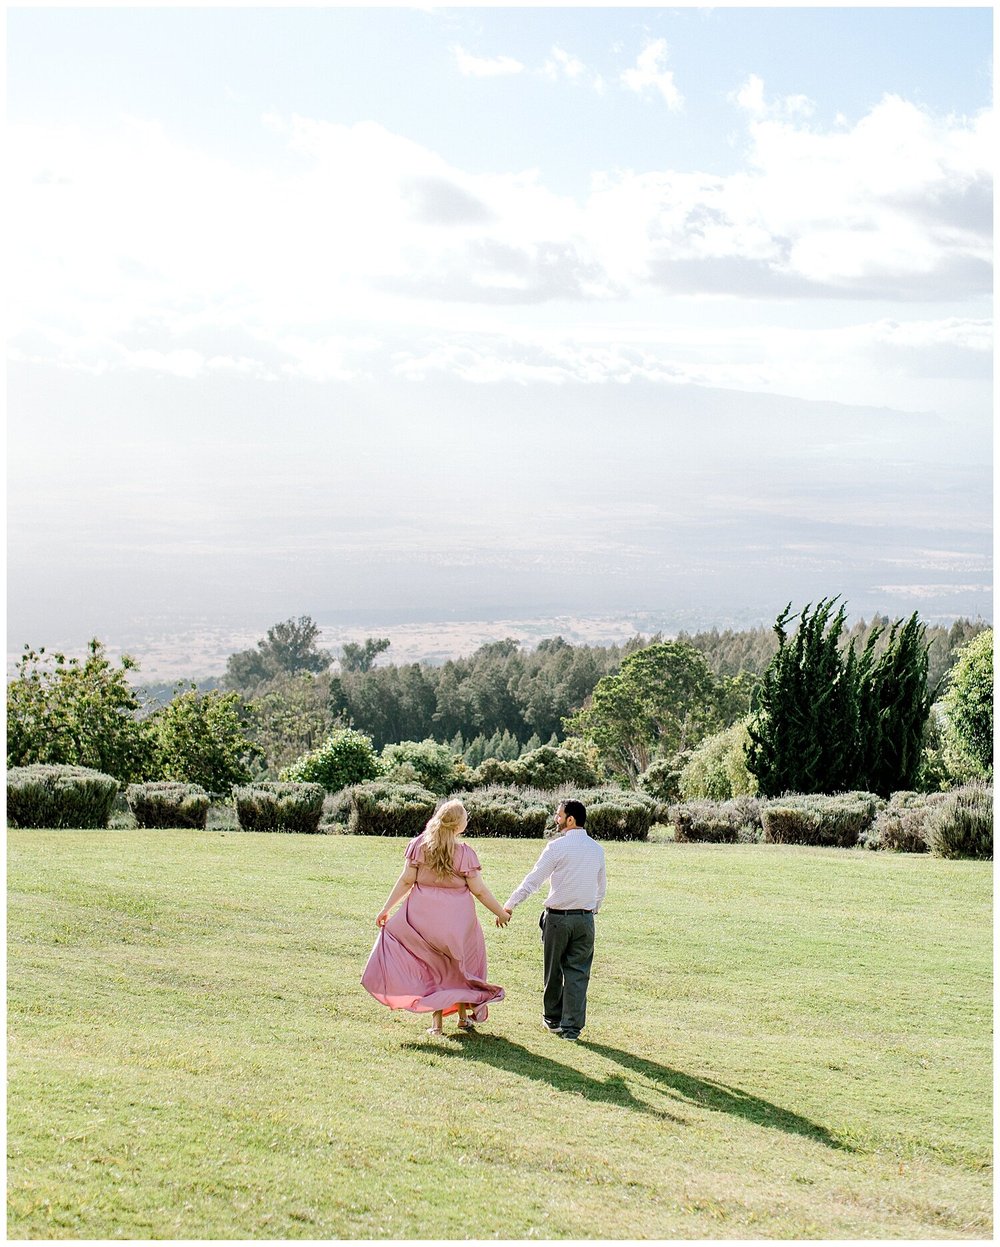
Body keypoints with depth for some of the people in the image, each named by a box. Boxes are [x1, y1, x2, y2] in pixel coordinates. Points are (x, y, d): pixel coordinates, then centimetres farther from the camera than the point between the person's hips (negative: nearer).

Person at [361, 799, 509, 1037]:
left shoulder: (419, 845, -4)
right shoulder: (465, 854, -10)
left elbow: (406, 881, -4)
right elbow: (479, 891, -6)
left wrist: (386, 908, 3)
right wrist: (501, 913, 7)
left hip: (423, 914, 2)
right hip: (457, 916, -2)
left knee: (433, 965, 13)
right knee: (459, 965, 18)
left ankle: (437, 1022, 10)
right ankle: (463, 1016, 26)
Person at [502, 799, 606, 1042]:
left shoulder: (557, 847, -10)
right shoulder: (596, 849, 6)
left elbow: (534, 879, -10)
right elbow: (602, 886, 14)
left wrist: (509, 905, -4)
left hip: (557, 918, -4)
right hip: (585, 918, 4)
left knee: (553, 971, 12)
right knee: (578, 972, 5)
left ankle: (552, 1019, 24)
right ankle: (572, 1026, 2)